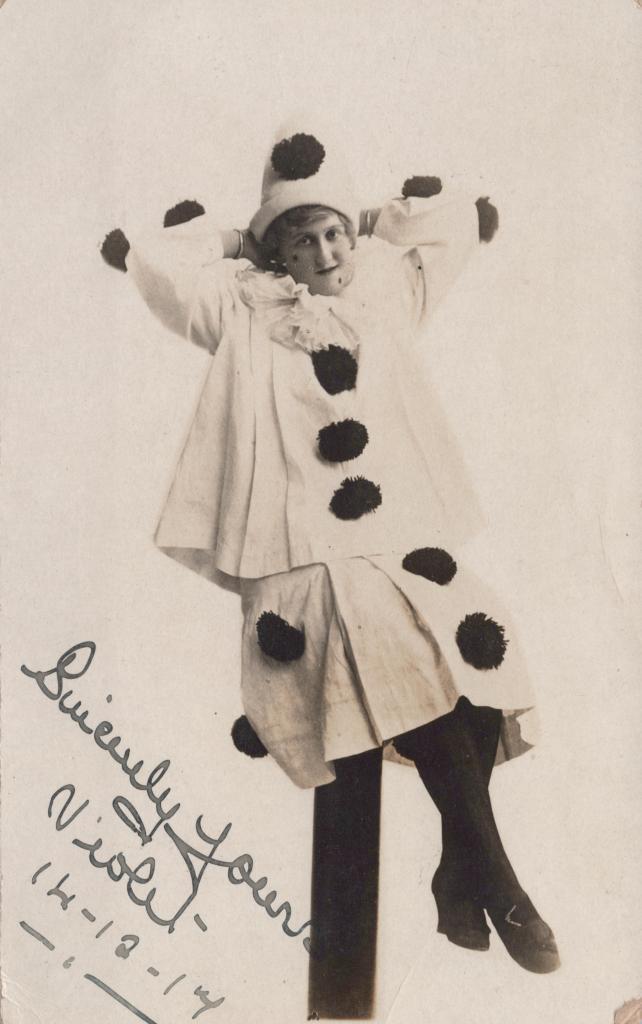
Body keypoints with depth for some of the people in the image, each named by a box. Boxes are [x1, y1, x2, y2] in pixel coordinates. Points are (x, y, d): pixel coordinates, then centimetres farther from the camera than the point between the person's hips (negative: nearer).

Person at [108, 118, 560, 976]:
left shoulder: (387, 295, 22)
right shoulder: (243, 315, 14)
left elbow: (455, 218, 31)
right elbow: (152, 259, 5)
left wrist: (364, 226, 30)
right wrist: (240, 246, 17)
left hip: (406, 542, 4)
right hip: (305, 560, -3)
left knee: (481, 657, -24)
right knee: (424, 671, -29)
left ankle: (459, 868, -6)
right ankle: (492, 876, -15)